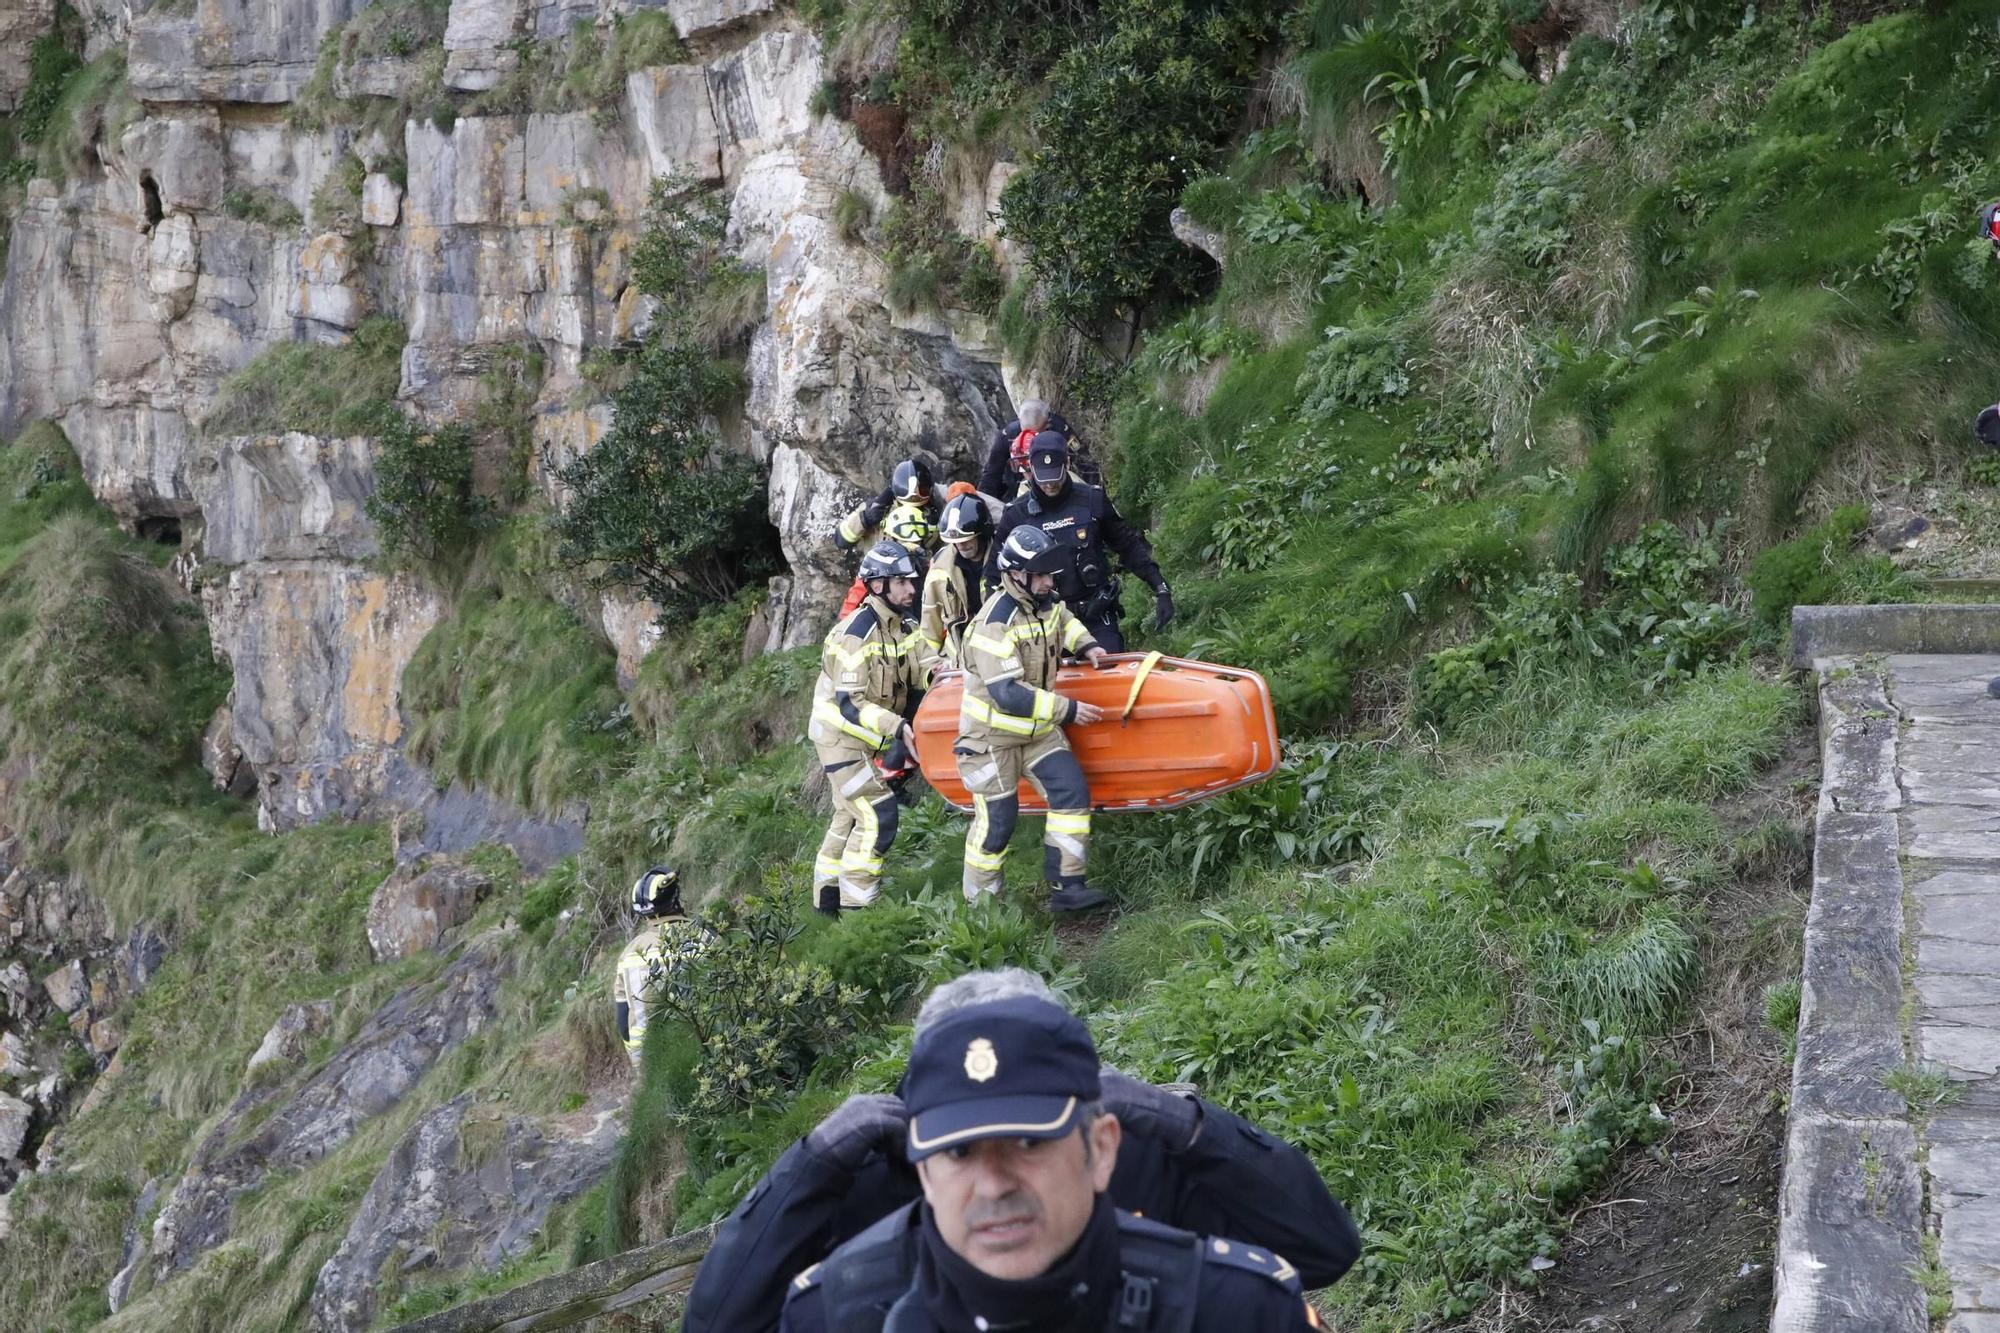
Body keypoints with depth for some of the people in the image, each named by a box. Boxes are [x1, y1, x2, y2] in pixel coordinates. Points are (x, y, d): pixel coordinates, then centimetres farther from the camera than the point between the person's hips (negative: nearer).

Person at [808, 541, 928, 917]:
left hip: (868, 740, 9)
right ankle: (855, 909, -7)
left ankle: (826, 901, 29)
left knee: (850, 817, 17)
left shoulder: (897, 627, 4)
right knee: (878, 818, -13)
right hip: (842, 738, -9)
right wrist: (897, 727, -36)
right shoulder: (856, 633, -23)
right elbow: (849, 704, -27)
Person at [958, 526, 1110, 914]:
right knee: (996, 820, -2)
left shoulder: (1044, 602, -1)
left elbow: (1063, 620, 27)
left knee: (1072, 793, -6)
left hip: (1037, 729, 7)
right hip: (992, 735, -7)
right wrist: (1066, 709, -27)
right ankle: (979, 904, 15)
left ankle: (1066, 887, -3)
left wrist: (1086, 646, 8)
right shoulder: (996, 622, -26)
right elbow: (1007, 694, -31)